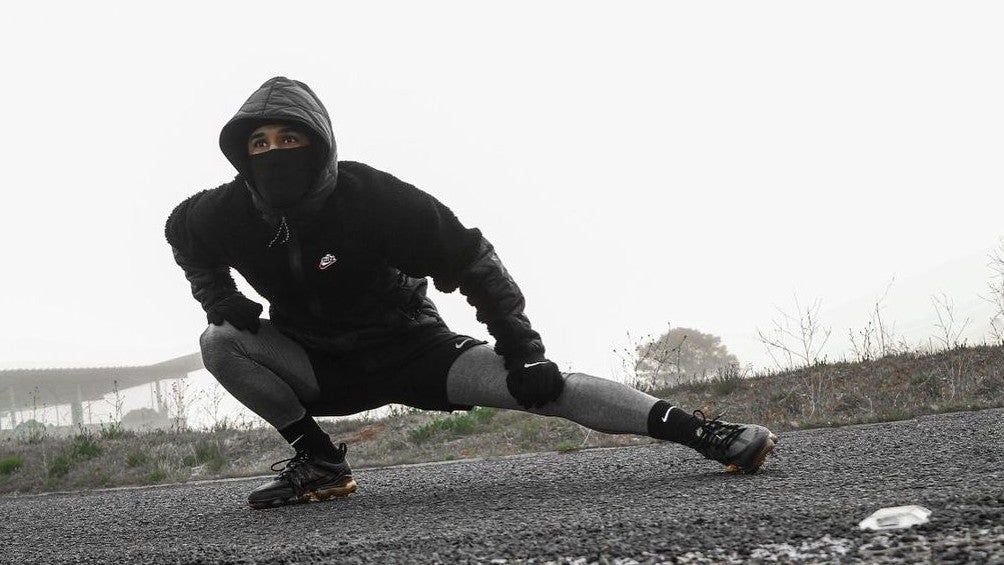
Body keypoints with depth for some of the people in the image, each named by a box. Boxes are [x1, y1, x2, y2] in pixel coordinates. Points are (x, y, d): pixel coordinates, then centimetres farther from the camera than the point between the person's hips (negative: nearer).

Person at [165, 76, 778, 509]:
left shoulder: (372, 197, -27)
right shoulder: (230, 214, -16)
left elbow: (471, 259, -21)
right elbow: (182, 232, 9)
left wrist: (522, 351, -24)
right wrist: (215, 292, -10)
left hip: (412, 349, -4)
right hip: (319, 364, 4)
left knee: (535, 386, -25)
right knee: (222, 341, -20)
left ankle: (703, 432, -29)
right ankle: (319, 461, -9)